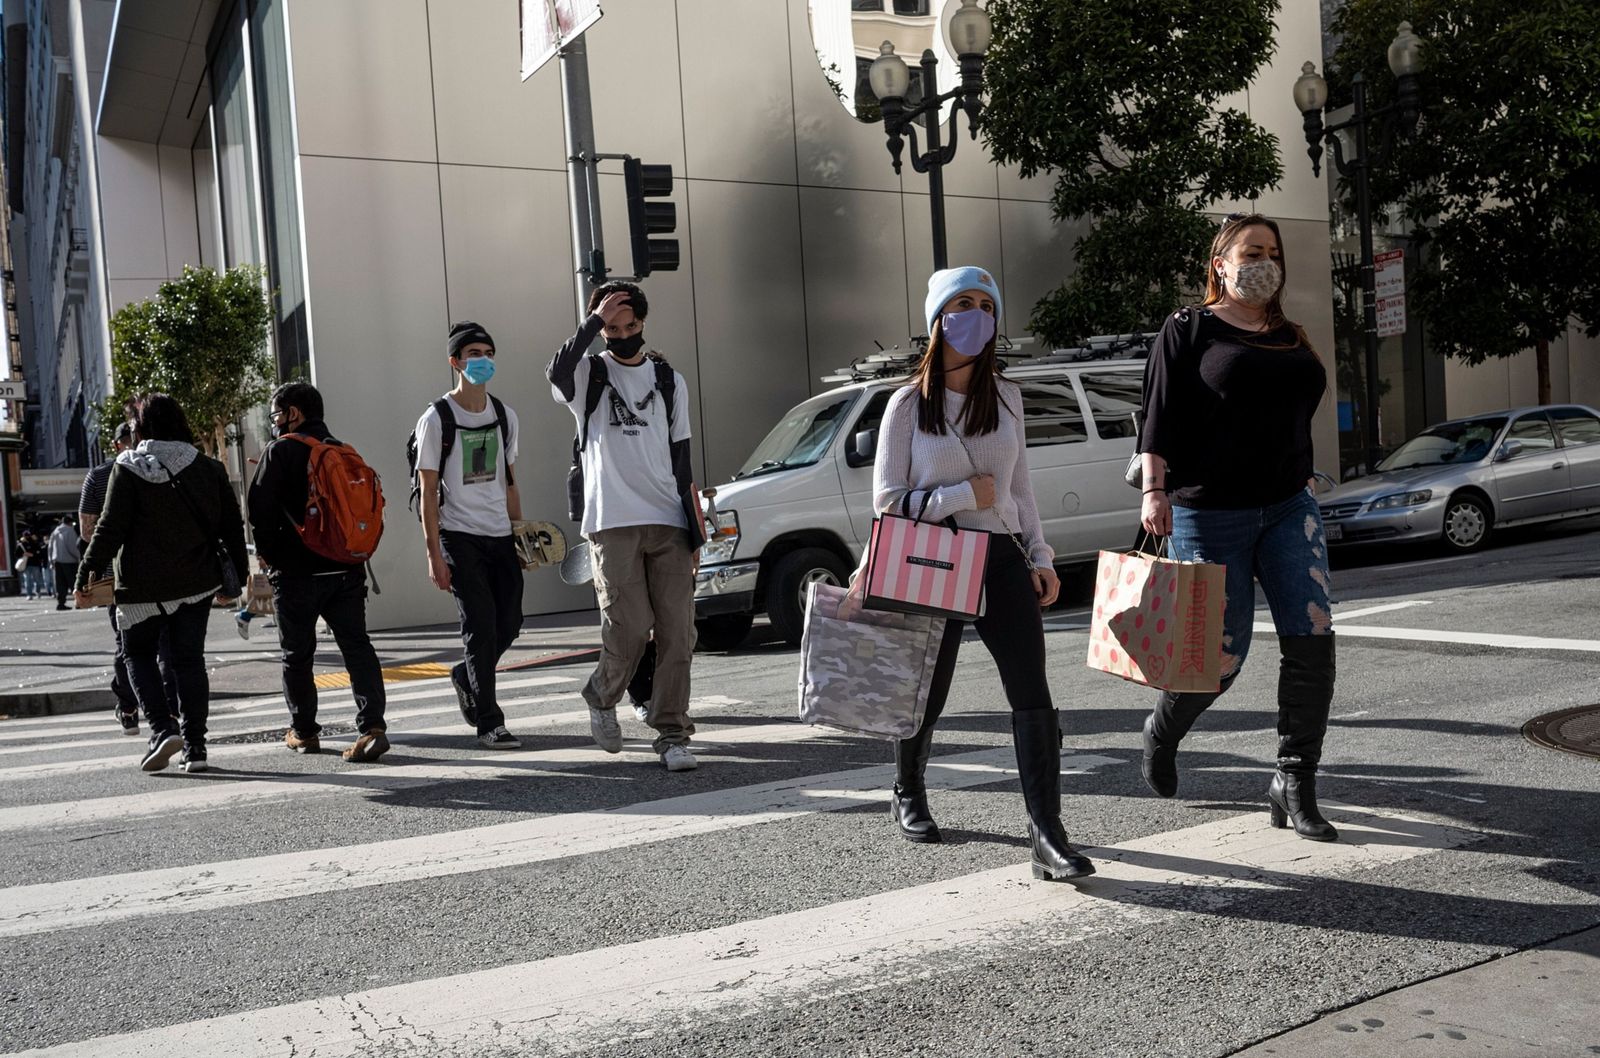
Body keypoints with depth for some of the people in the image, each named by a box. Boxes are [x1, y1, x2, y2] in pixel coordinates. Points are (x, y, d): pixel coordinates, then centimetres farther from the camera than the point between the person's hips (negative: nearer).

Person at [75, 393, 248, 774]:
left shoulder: (129, 470, -6)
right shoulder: (208, 468, 5)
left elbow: (110, 529, -10)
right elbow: (232, 524, 7)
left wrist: (85, 576, -3)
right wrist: (241, 575, 14)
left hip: (144, 587, -3)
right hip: (197, 583, 3)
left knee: (139, 654, 13)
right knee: (190, 659, 8)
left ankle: (162, 730, -4)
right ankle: (194, 746, 6)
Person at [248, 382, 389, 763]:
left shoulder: (280, 451, -5)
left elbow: (261, 509, -11)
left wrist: (268, 551, 2)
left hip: (297, 572, -4)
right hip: (346, 570, 4)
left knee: (297, 654, 10)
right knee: (357, 646, 0)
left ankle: (303, 731, 19)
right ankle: (372, 727, -13)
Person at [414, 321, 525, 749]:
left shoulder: (504, 416, 12)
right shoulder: (437, 418, -5)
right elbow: (428, 492, -7)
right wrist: (435, 554, -12)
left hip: (501, 537, 6)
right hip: (460, 537, -5)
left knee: (510, 622, 5)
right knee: (481, 624, -8)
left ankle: (465, 677, 33)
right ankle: (489, 722, 1)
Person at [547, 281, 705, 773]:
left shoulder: (670, 381, 16)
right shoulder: (590, 375, 7)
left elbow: (681, 460, 15)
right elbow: (558, 372, -20)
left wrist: (696, 532, 9)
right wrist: (594, 321, -13)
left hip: (668, 523, 3)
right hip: (613, 523, -3)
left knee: (677, 630, -3)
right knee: (629, 626, -10)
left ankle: (672, 733, 5)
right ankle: (602, 698, 20)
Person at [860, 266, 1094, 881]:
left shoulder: (1004, 397, 9)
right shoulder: (908, 404, -3)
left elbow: (1019, 486, 15)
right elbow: (887, 500, -6)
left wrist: (1040, 557, 9)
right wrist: (965, 495, -14)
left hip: (1002, 558, 3)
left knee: (1033, 695, -11)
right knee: (927, 696, 12)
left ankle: (1047, 837, -10)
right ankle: (908, 797, 39)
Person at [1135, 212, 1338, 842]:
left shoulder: (1290, 339, 16)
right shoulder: (1188, 331, -1)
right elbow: (1159, 416, -8)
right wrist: (1155, 490, -19)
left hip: (1288, 507, 6)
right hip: (1209, 513, -5)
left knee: (1311, 639, -8)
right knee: (1223, 654, -2)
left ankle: (1294, 784, 2)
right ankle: (1161, 733, 29)